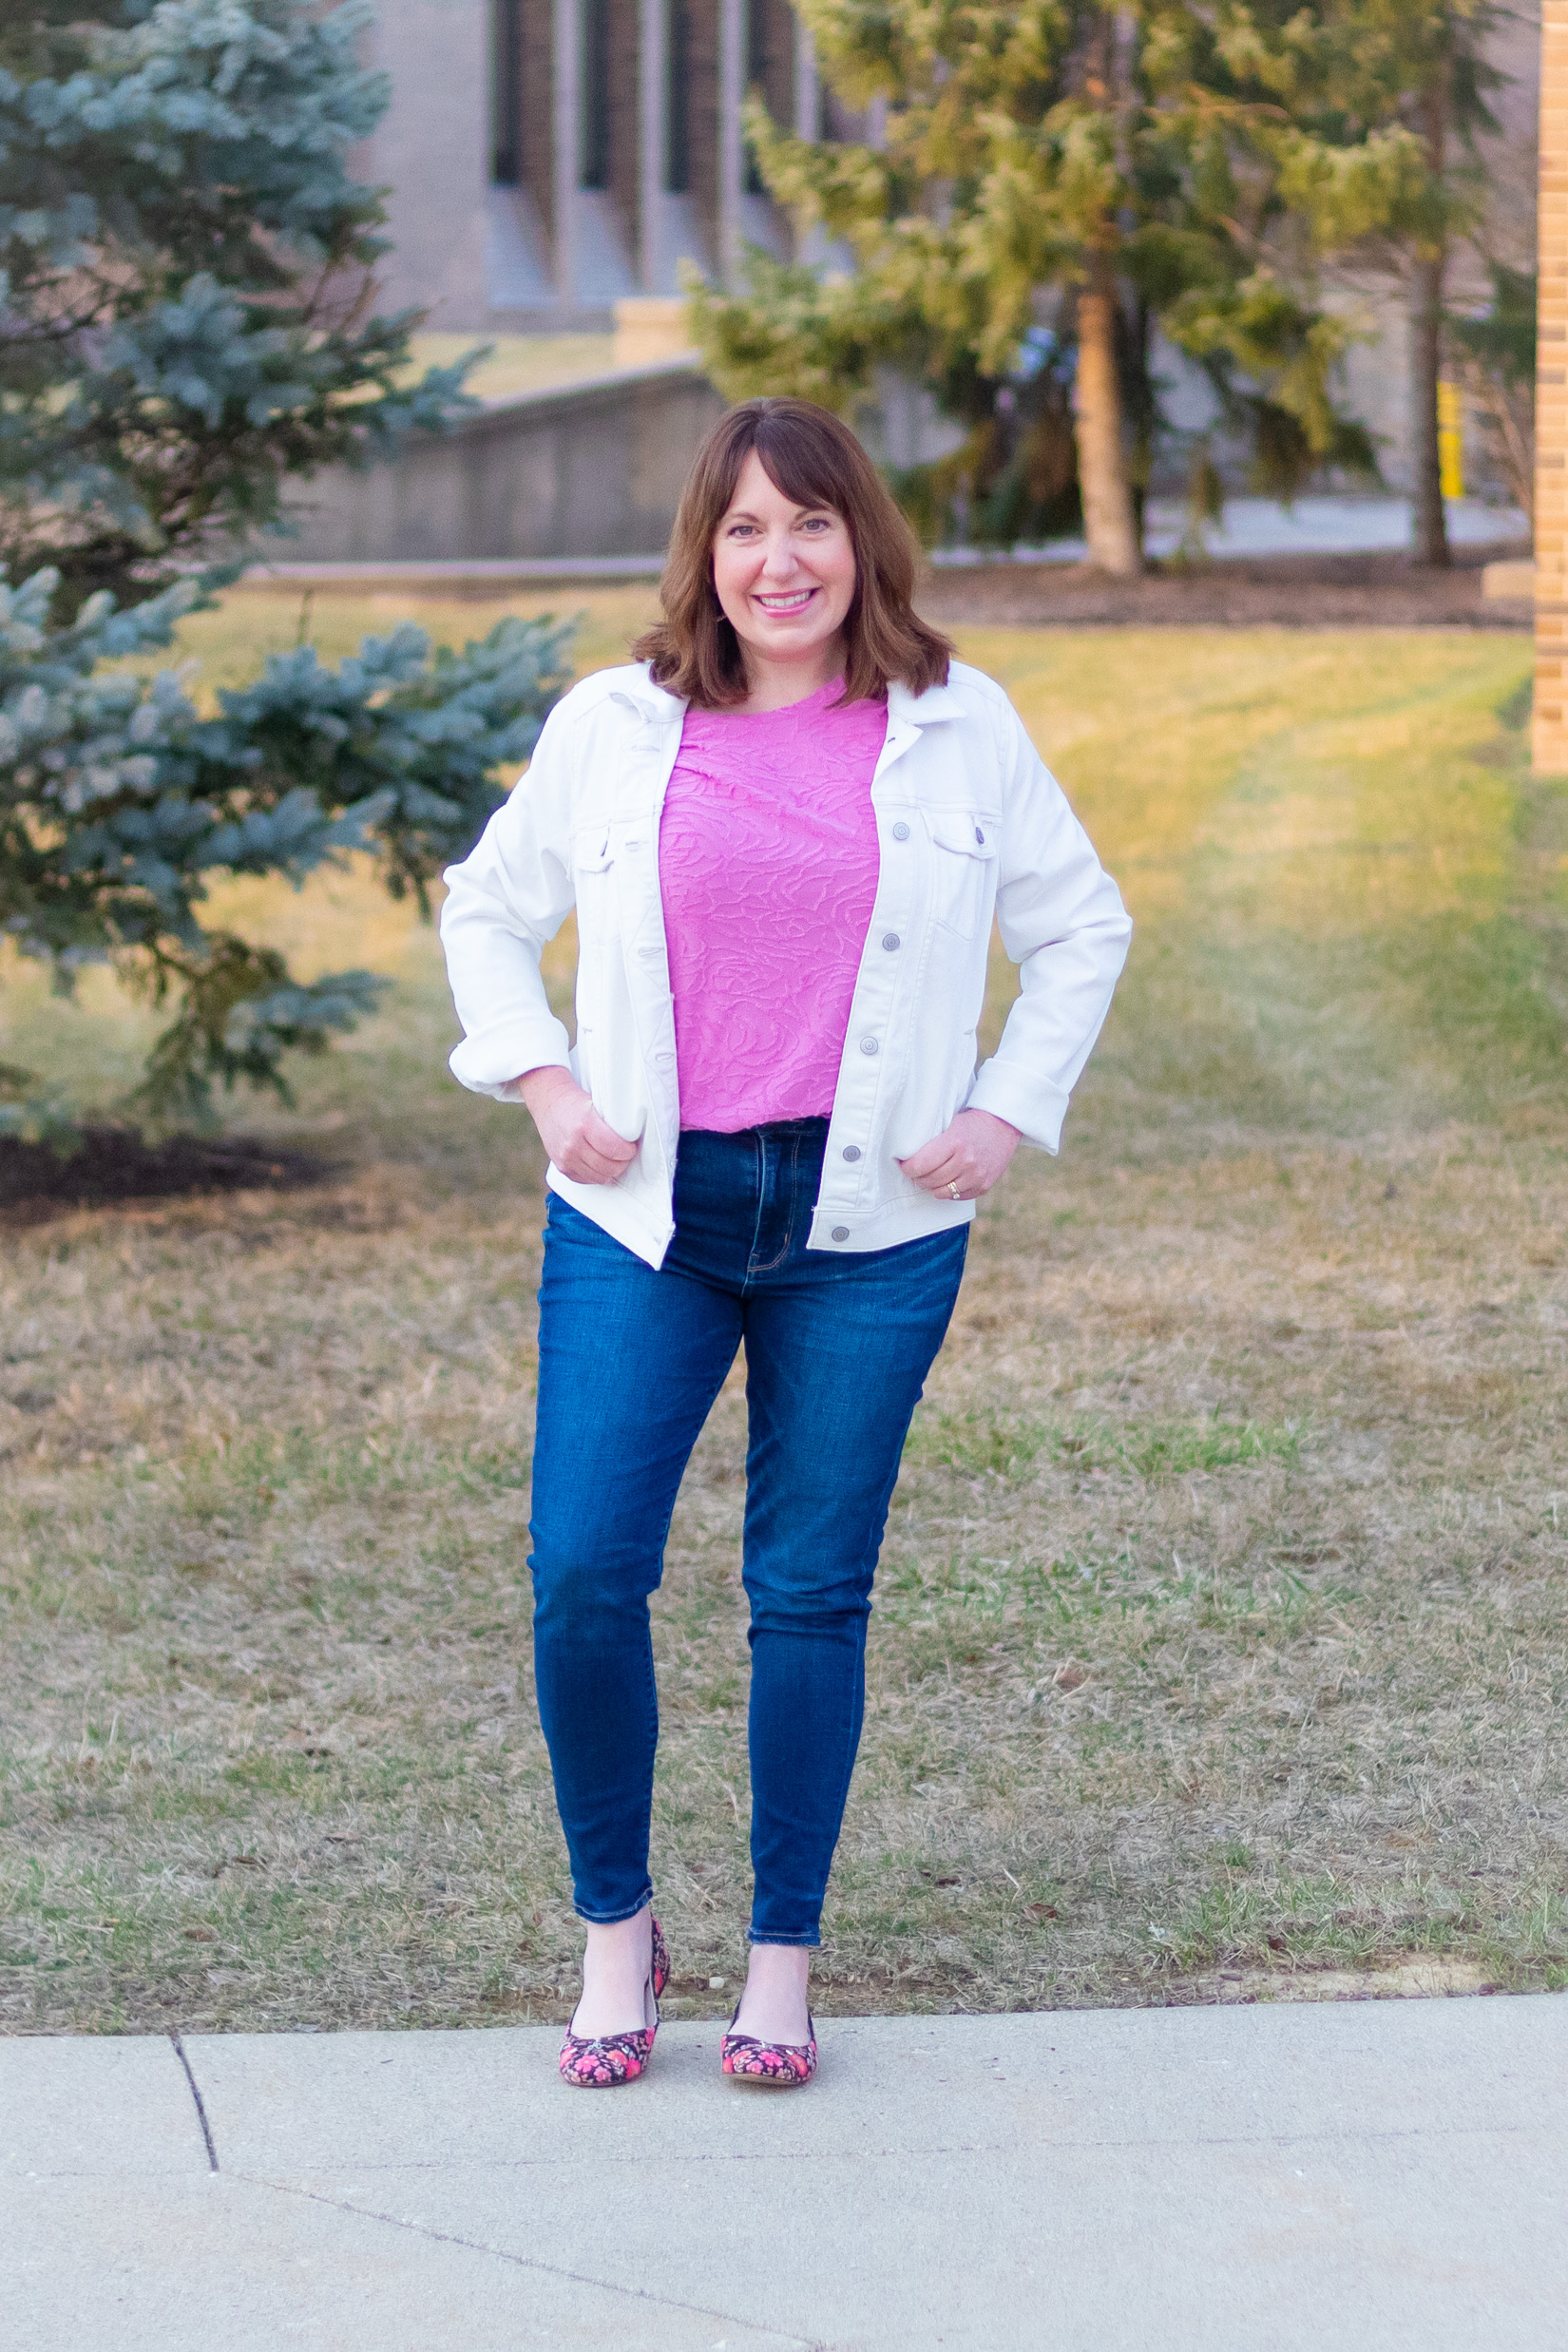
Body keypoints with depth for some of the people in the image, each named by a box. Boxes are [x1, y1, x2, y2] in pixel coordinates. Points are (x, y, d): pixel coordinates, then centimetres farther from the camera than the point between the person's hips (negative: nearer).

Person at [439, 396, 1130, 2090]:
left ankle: (782, 1965, 16)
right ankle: (616, 1929, 13)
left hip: (868, 1221, 0)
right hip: (643, 1211, 1)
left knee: (811, 1594, 4)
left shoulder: (962, 732, 4)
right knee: (582, 1575, -7)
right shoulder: (614, 728, 5)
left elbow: (1080, 931, 14)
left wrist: (1007, 1111, 4)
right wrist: (540, 1078, 4)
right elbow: (488, 910, 18)